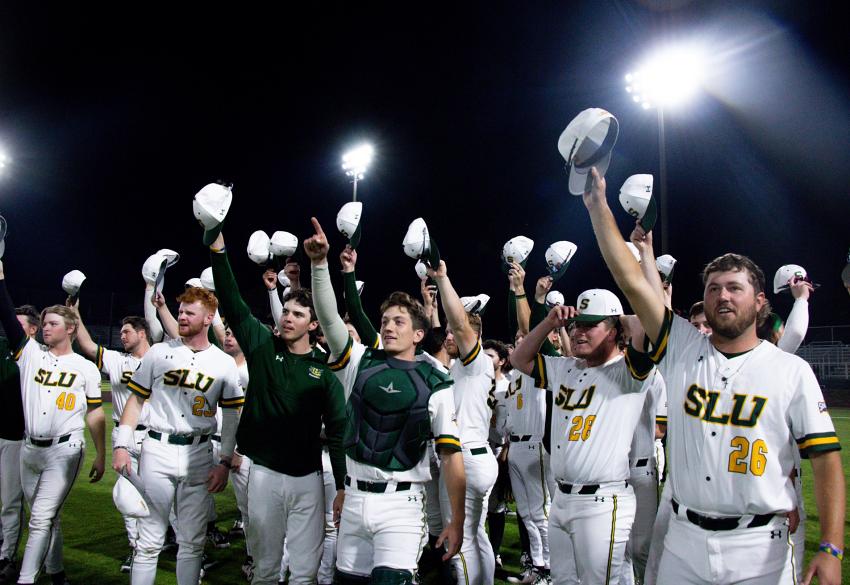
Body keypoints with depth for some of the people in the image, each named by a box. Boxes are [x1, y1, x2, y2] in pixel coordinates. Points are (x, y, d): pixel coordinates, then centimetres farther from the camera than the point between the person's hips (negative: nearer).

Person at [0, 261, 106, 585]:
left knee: (41, 519, -8)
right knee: (46, 518, 15)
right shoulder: (30, 353, 5)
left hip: (64, 451, -4)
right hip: (30, 449, 4)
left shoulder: (86, 368, -2)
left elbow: (95, 415, 1)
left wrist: (101, 455, 1)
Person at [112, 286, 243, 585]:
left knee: (192, 542, 9)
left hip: (199, 454, 0)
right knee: (150, 540, 4)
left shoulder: (224, 363, 3)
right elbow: (136, 399, 7)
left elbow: (231, 417, 4)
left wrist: (224, 463, -2)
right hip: (157, 451, 0)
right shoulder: (159, 352, 4)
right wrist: (121, 445, -2)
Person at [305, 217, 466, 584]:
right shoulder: (359, 362, 4)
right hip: (354, 499, 4)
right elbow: (328, 316, -8)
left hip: (401, 503, -3)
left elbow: (450, 453, -4)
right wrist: (320, 263, -21)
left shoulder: (435, 384, -3)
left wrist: (457, 521, -7)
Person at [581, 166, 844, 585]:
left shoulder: (792, 371, -1)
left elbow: (826, 460, -3)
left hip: (759, 549, -2)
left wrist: (831, 550, -11)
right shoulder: (682, 348, 1)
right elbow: (631, 280, -5)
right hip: (683, 540, 2)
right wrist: (598, 206, -8)